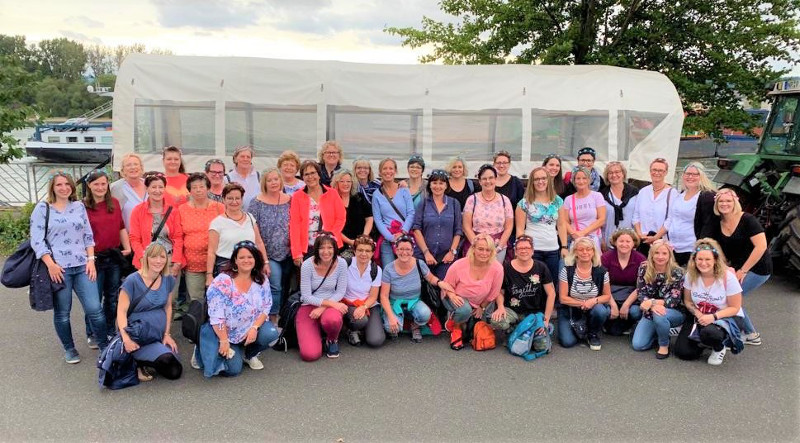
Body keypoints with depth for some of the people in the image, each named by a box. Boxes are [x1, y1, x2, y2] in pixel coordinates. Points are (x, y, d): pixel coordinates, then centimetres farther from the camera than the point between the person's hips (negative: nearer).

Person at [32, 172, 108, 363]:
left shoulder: (79, 206, 11)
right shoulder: (42, 209, 2)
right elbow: (37, 241, -3)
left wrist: (91, 259, 1)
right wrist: (50, 264, -13)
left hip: (82, 266, 2)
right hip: (58, 269, -2)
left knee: (94, 309, -3)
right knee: (62, 313, 7)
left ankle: (105, 344, 13)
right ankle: (69, 349, 24)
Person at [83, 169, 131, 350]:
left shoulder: (114, 203, 6)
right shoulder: (82, 206, -8)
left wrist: (127, 247, 6)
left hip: (114, 257, 4)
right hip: (95, 258, -4)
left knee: (113, 297, 14)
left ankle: (109, 331, 28)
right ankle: (92, 335, 20)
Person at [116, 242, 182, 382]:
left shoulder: (168, 280, 3)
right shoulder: (132, 281, -12)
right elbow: (121, 311, -14)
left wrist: (167, 334, 4)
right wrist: (126, 338, -28)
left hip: (160, 334, 6)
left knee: (174, 373, -7)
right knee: (165, 358, -31)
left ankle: (147, 363, 18)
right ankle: (137, 363, -1)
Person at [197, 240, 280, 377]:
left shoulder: (261, 280, -4)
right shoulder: (223, 281, -20)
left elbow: (266, 308, -3)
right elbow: (216, 316, -21)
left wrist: (254, 327, -19)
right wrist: (224, 341, -21)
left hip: (251, 328, 4)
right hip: (226, 332, -4)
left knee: (271, 334, -24)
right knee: (234, 369, -16)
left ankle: (249, 354, 7)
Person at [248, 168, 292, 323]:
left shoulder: (289, 201, 7)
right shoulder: (258, 203, -3)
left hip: (287, 252, 4)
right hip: (268, 253, -4)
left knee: (285, 286, 10)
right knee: (275, 285, -14)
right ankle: (272, 319, -2)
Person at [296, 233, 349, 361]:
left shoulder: (341, 263, -10)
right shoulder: (307, 265, -16)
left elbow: (340, 292, -5)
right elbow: (306, 296, -13)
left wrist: (323, 307, -18)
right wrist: (330, 302, -22)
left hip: (332, 304, 1)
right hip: (309, 306, -1)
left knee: (332, 319, -39)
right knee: (310, 354, -18)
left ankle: (332, 340, -1)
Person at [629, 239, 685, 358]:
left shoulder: (676, 272, -17)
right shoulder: (644, 269, -9)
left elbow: (674, 300, -20)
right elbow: (641, 294, -10)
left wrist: (652, 302, -33)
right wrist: (652, 306, -31)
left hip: (673, 312, -3)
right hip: (650, 313, 3)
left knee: (659, 316, -38)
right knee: (637, 345, -12)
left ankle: (664, 345, -10)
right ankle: (658, 334, 19)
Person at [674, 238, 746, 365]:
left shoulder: (727, 276, -20)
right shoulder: (691, 275, -11)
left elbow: (734, 308, -13)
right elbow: (688, 301, 1)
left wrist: (713, 317, -28)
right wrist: (698, 314, -19)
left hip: (727, 317, -3)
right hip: (700, 316, 4)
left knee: (709, 332, -39)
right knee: (682, 351, -13)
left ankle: (720, 348, -1)